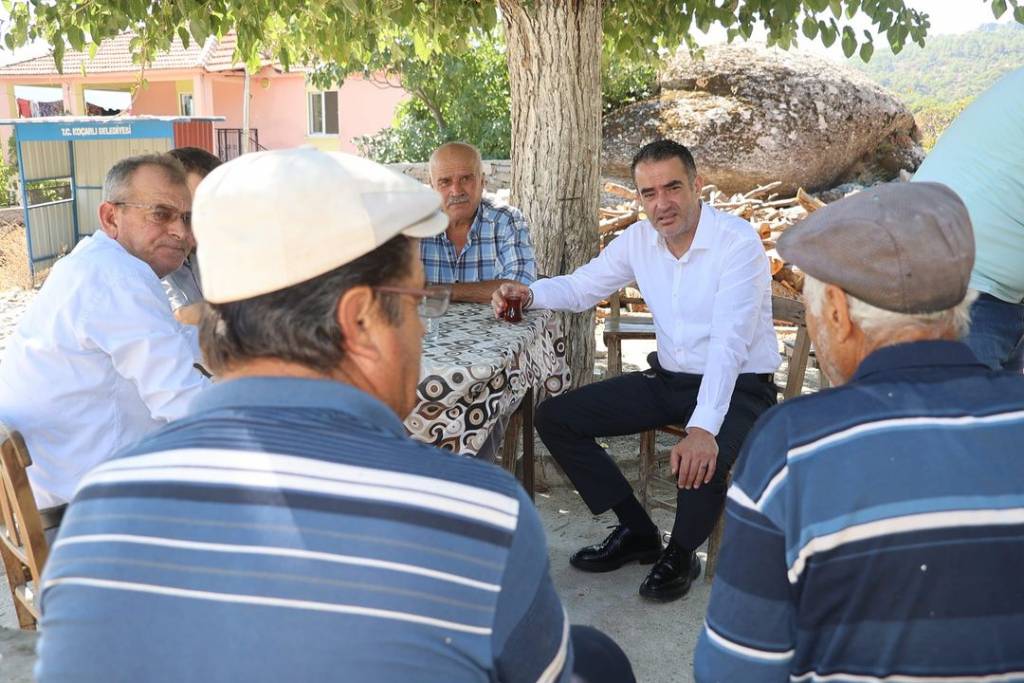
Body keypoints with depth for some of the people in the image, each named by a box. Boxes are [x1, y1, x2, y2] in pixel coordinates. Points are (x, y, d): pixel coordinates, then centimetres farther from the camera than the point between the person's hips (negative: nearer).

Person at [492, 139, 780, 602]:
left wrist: (703, 427, -42)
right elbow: (581, 287, 12)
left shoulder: (738, 242, -20)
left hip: (739, 387, -6)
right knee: (554, 417, -1)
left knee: (698, 463, -38)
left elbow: (729, 342, -30)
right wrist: (529, 293, -10)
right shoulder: (638, 240, 0)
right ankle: (638, 533, 11)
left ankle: (680, 554, 0)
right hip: (668, 379, 7)